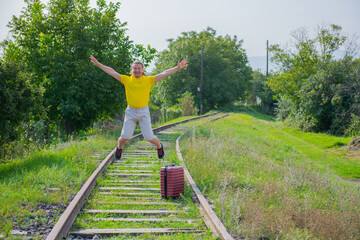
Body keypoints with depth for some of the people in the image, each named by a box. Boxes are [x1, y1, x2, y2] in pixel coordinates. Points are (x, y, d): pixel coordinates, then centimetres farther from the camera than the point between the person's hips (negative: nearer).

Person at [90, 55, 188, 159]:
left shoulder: (148, 80, -1)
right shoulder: (127, 79, 2)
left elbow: (164, 73, -7)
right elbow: (111, 72, 2)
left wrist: (178, 68, -15)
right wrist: (98, 64, -1)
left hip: (144, 111, -1)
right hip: (130, 111, 1)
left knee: (149, 137, -1)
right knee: (125, 137, 0)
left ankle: (159, 146, 32)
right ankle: (119, 148, 35)